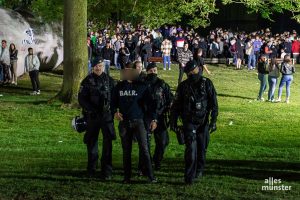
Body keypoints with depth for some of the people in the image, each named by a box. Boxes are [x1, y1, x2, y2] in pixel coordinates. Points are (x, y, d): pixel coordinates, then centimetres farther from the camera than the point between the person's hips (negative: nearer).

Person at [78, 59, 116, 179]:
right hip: (92, 116, 0)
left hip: (107, 115, 0)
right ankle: (91, 169, 23)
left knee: (108, 141, -7)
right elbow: (81, 99, -2)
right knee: (91, 142, 9)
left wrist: (112, 108, -7)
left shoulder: (109, 80, 6)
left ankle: (107, 171, -3)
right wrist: (91, 109, -13)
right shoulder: (87, 81, 2)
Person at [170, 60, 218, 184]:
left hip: (203, 122, 1)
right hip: (189, 122, -1)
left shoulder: (206, 84, -2)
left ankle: (199, 170, 30)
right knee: (191, 148, -12)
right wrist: (173, 121, 8)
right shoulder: (183, 86, 2)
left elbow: (214, 104, -1)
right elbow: (176, 105, 9)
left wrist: (213, 121, -6)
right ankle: (189, 176, -12)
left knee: (202, 148, 9)